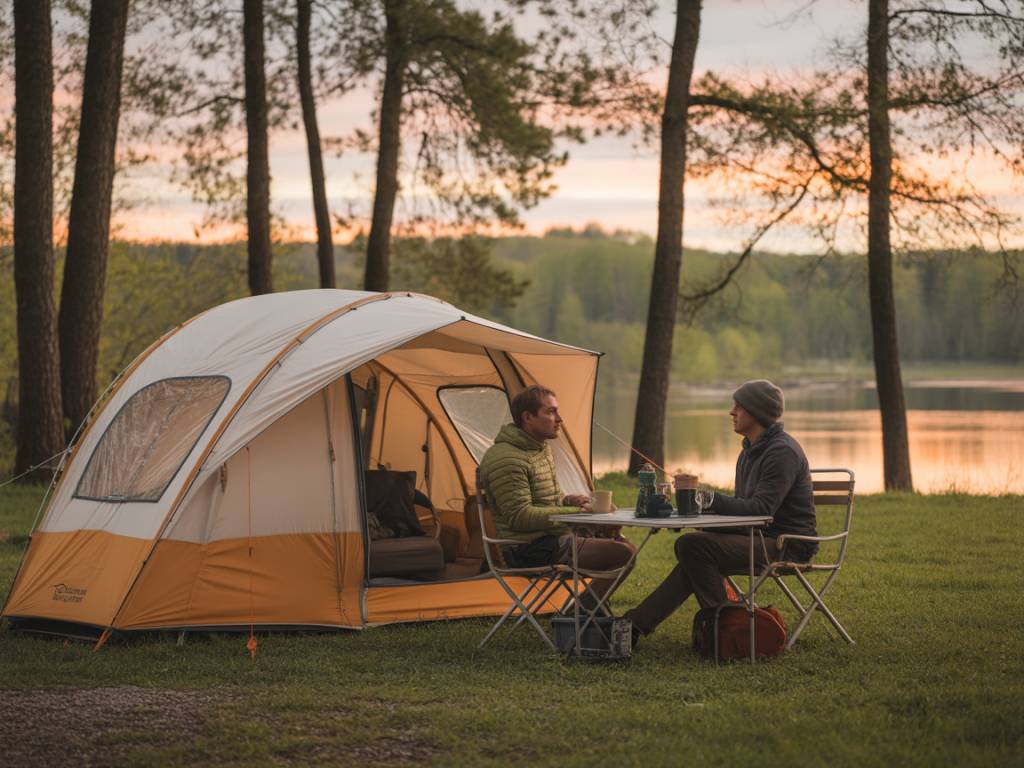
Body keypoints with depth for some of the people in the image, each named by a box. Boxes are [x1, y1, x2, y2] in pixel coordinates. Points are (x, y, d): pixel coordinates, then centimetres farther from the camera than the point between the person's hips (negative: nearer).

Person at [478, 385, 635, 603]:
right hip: (531, 551, -11)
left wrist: (568, 501, 2)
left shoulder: (542, 448, 16)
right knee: (623, 553, -17)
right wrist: (573, 512, -18)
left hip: (551, 538, 11)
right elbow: (520, 517, -23)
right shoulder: (507, 460, -18)